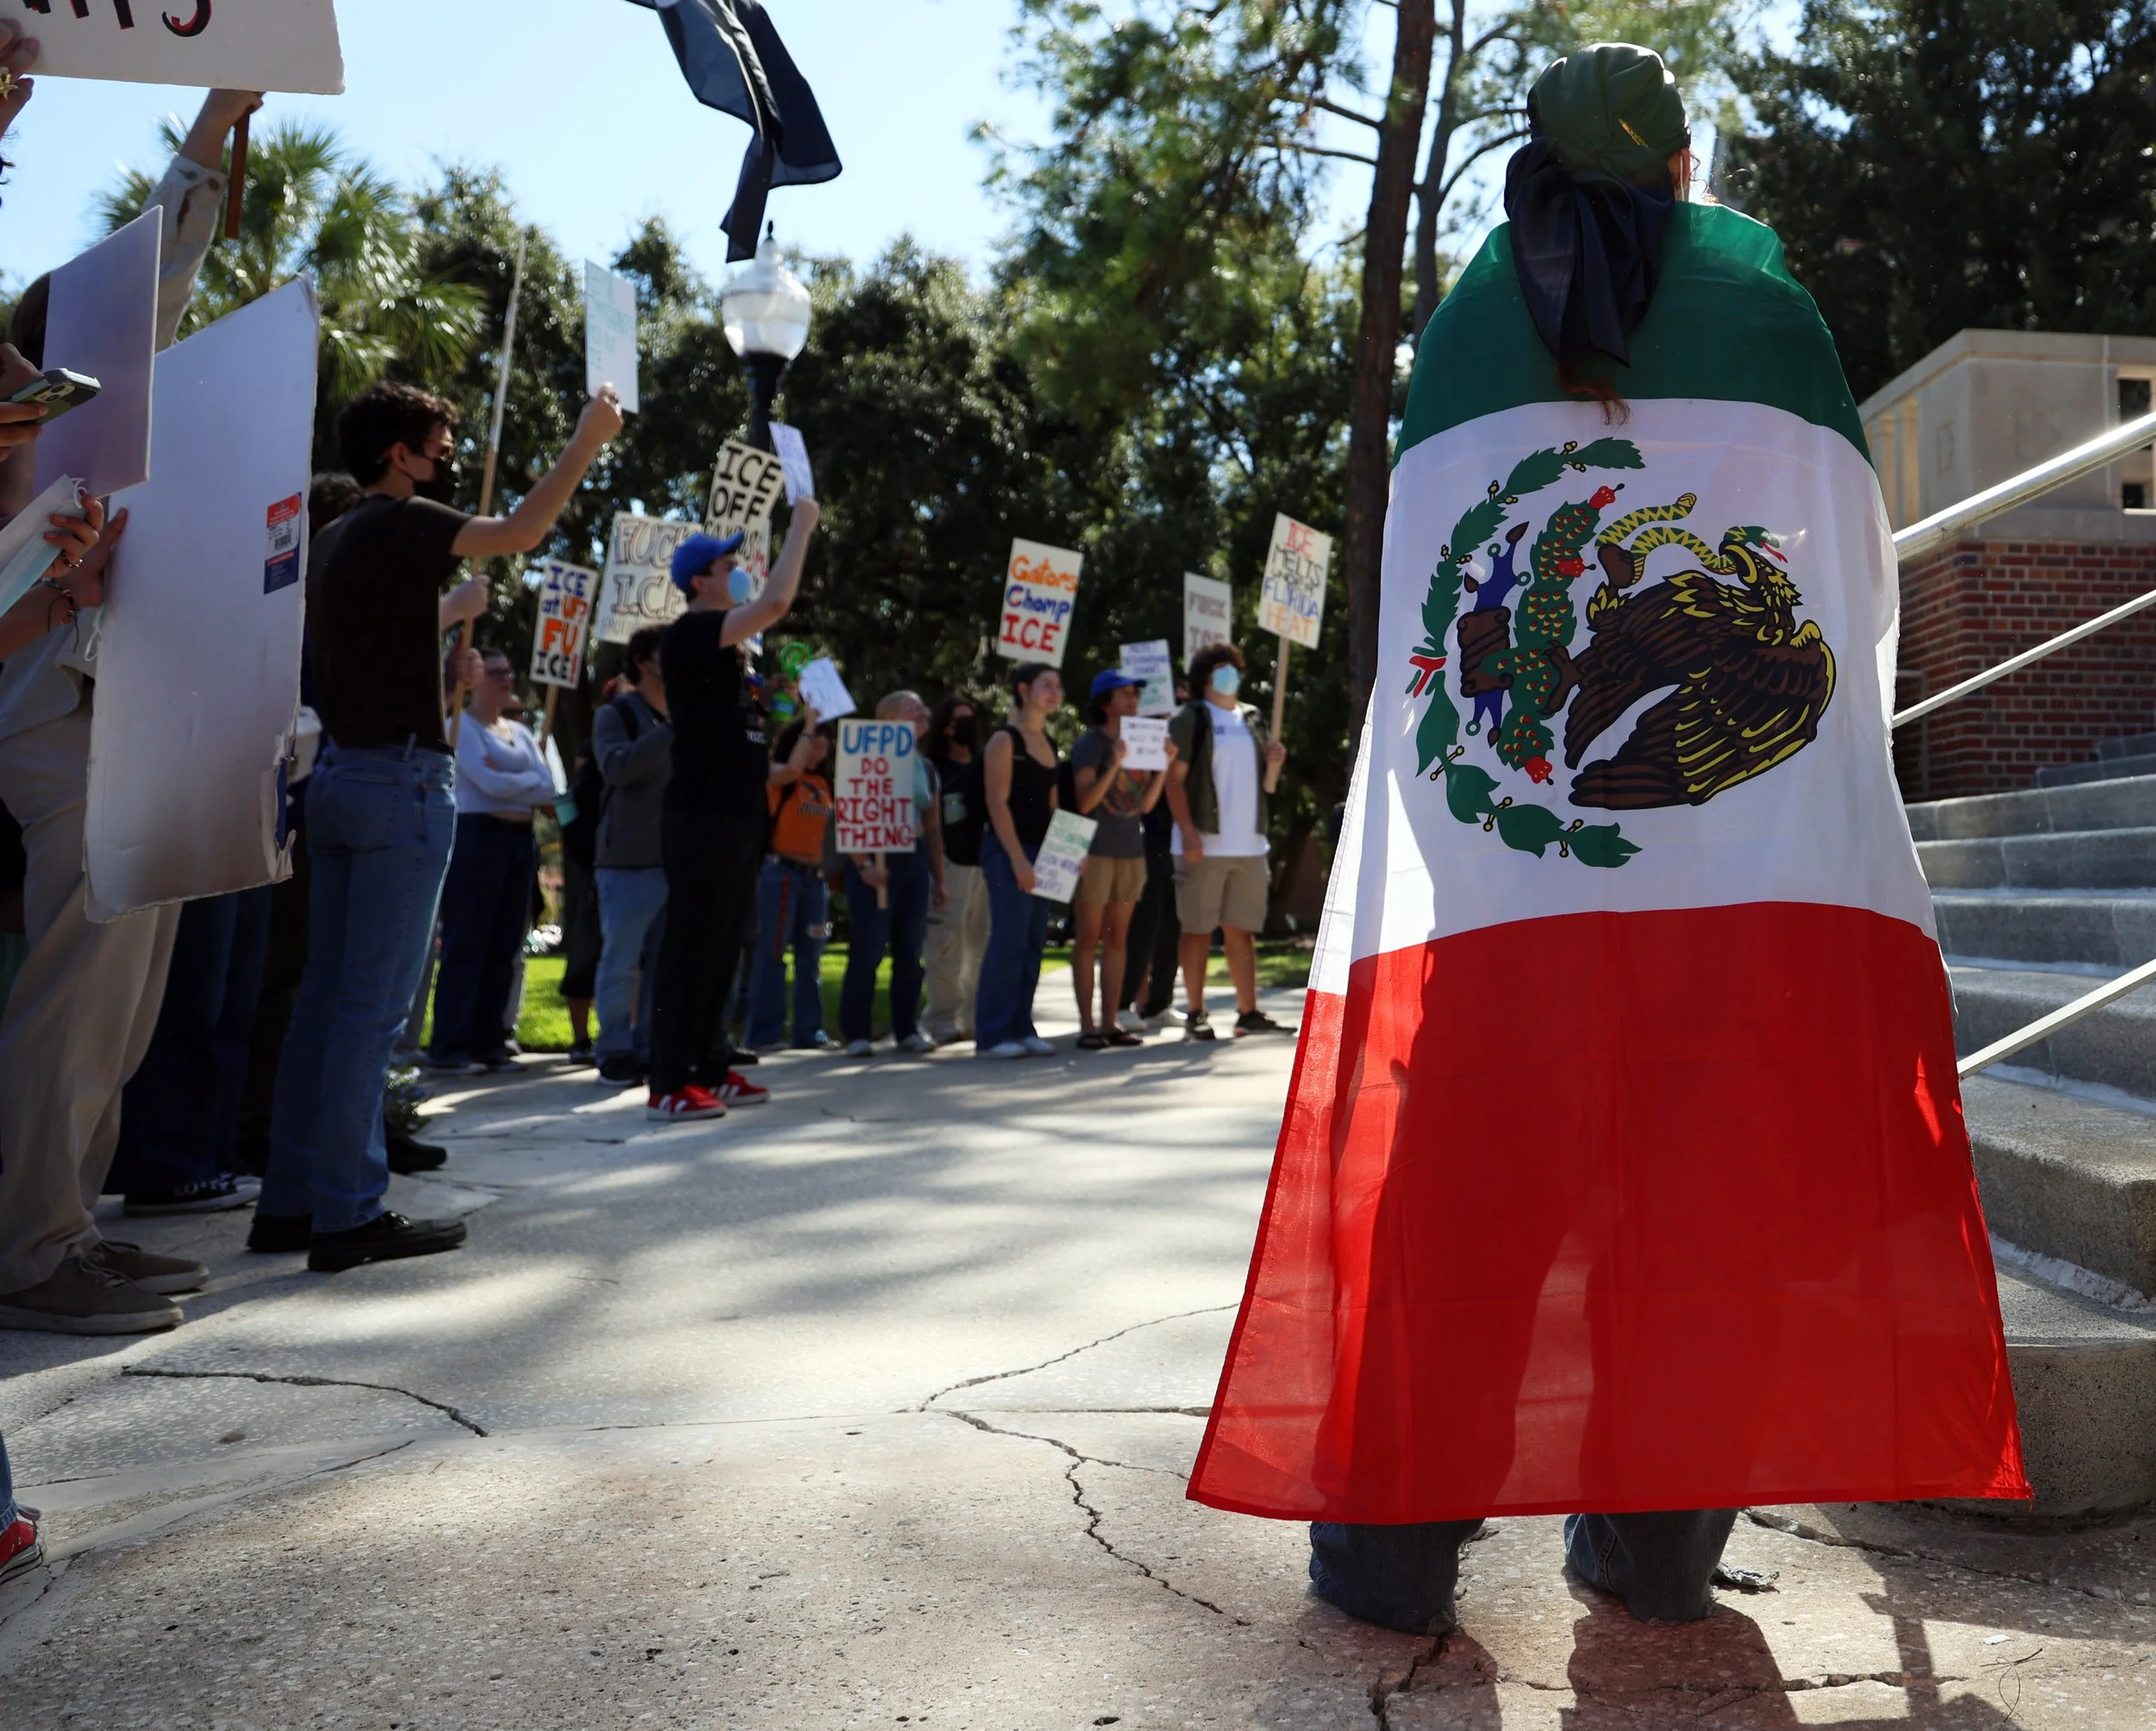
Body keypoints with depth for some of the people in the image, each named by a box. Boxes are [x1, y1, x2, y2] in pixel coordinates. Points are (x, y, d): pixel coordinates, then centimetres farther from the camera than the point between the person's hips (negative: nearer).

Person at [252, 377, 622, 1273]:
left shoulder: (336, 540, 20)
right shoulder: (400, 524, -7)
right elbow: (520, 533, -19)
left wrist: (448, 613, 36)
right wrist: (588, 439, -12)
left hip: (340, 773, 9)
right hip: (401, 779, -9)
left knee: (326, 996, 9)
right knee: (374, 1004, -8)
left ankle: (290, 1199, 14)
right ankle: (348, 1214, -5)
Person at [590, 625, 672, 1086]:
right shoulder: (616, 713, -1)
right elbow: (616, 767, -19)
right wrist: (671, 730, -23)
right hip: (629, 858, -5)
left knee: (665, 963, 7)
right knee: (621, 962, -2)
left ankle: (649, 1050, 15)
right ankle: (615, 1054, 6)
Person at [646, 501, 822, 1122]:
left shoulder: (721, 640, 16)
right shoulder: (688, 634, -12)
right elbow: (777, 603, -22)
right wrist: (801, 524, -14)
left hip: (737, 812, 10)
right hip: (703, 814, -10)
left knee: (723, 947, 12)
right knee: (692, 946, -8)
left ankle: (704, 1069, 19)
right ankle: (668, 1085, -5)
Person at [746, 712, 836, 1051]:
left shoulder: (824, 784, 14)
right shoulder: (777, 775, -2)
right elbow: (793, 769, -26)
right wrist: (808, 726, -18)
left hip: (815, 876, 6)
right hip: (781, 872, -6)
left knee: (811, 956, 8)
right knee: (772, 953, -4)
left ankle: (809, 1031, 15)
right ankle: (764, 1033, -1)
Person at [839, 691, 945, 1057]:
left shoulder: (926, 767, 16)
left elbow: (934, 827, 20)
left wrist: (938, 878, 17)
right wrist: (863, 864, -18)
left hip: (915, 861, 6)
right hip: (876, 861, -6)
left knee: (910, 950, 5)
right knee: (867, 950, -6)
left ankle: (907, 1030, 14)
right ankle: (856, 1033, 1)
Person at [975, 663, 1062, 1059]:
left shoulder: (1049, 743, 16)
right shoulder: (1004, 740, -7)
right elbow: (997, 803, -14)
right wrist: (1018, 859, -19)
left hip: (1041, 852, 8)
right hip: (1008, 851, -8)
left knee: (1033, 943, 8)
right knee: (1008, 942, -9)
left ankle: (1020, 1029, 14)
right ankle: (992, 1035, -3)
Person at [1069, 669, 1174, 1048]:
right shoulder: (1091, 744, -5)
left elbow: (1146, 805, 10)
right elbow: (1084, 802, -14)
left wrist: (1164, 765, -1)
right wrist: (1114, 766, -24)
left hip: (1131, 851, 6)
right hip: (1096, 851, -6)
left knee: (1117, 939, 7)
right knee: (1088, 938, -2)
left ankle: (1111, 1022, 11)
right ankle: (1087, 1026, 0)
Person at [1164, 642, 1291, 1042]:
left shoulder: (1252, 718, 16)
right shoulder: (1191, 718, -2)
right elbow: (1174, 779, -8)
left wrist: (1272, 761, 1)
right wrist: (1188, 832, -17)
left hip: (1249, 843, 6)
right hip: (1204, 843, -5)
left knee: (1242, 930, 8)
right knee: (1199, 929, 0)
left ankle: (1248, 1013, 12)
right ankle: (1195, 1015, 5)